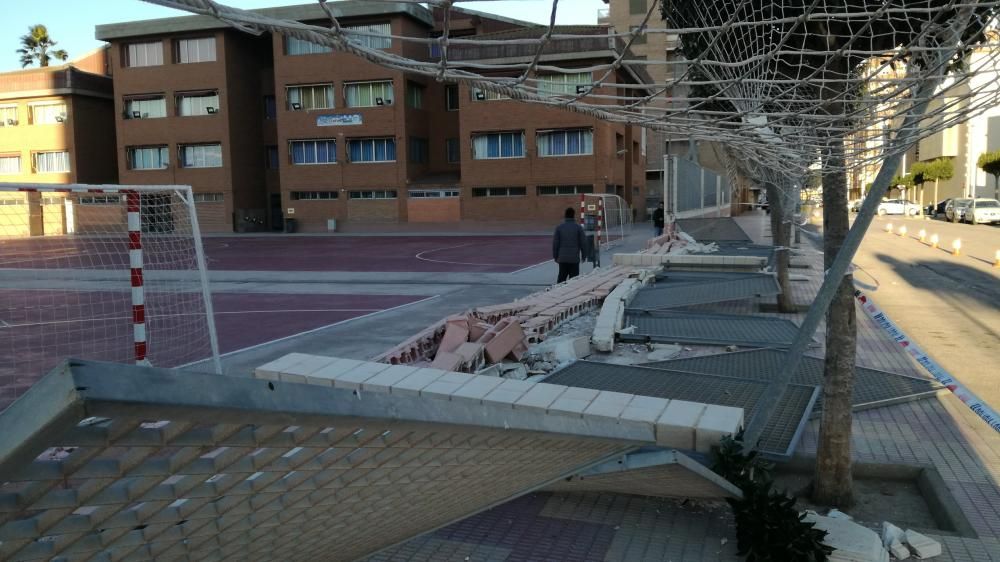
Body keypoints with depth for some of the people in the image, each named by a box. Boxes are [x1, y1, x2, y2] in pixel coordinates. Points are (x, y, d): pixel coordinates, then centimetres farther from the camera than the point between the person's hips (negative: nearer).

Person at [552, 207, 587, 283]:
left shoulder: (559, 227, 0)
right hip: (574, 258, -2)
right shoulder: (578, 228, -4)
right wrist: (583, 255, 10)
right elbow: (583, 243, -1)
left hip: (562, 258, 2)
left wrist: (555, 256, 10)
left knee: (561, 278, 9)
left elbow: (555, 243, 1)